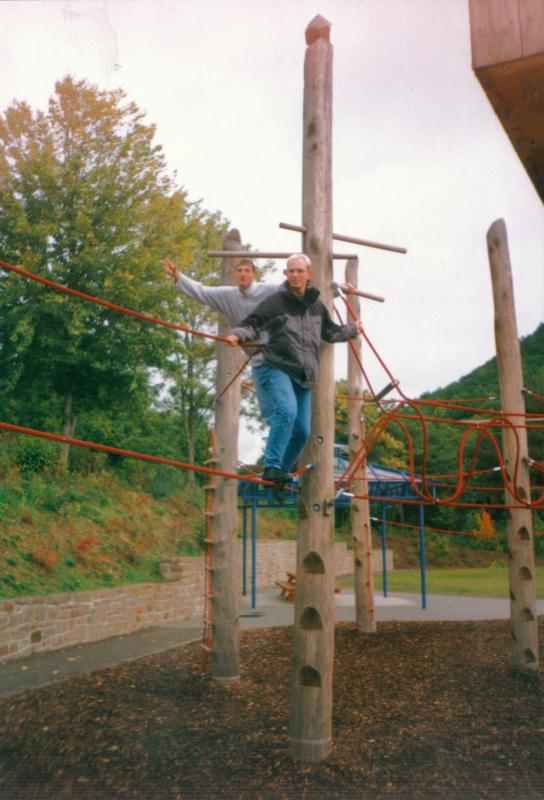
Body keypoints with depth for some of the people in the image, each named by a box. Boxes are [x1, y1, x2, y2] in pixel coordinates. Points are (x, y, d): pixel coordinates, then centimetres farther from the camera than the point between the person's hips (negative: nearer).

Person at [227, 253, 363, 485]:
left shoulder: (316, 305, 16)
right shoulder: (276, 301, -2)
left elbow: (331, 332, 32)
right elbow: (252, 324, -7)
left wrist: (353, 329, 45)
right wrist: (238, 335, -27)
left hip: (304, 376, 6)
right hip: (276, 369, -6)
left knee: (302, 430, 3)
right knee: (286, 412, -29)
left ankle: (281, 471, 20)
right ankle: (272, 467, -24)